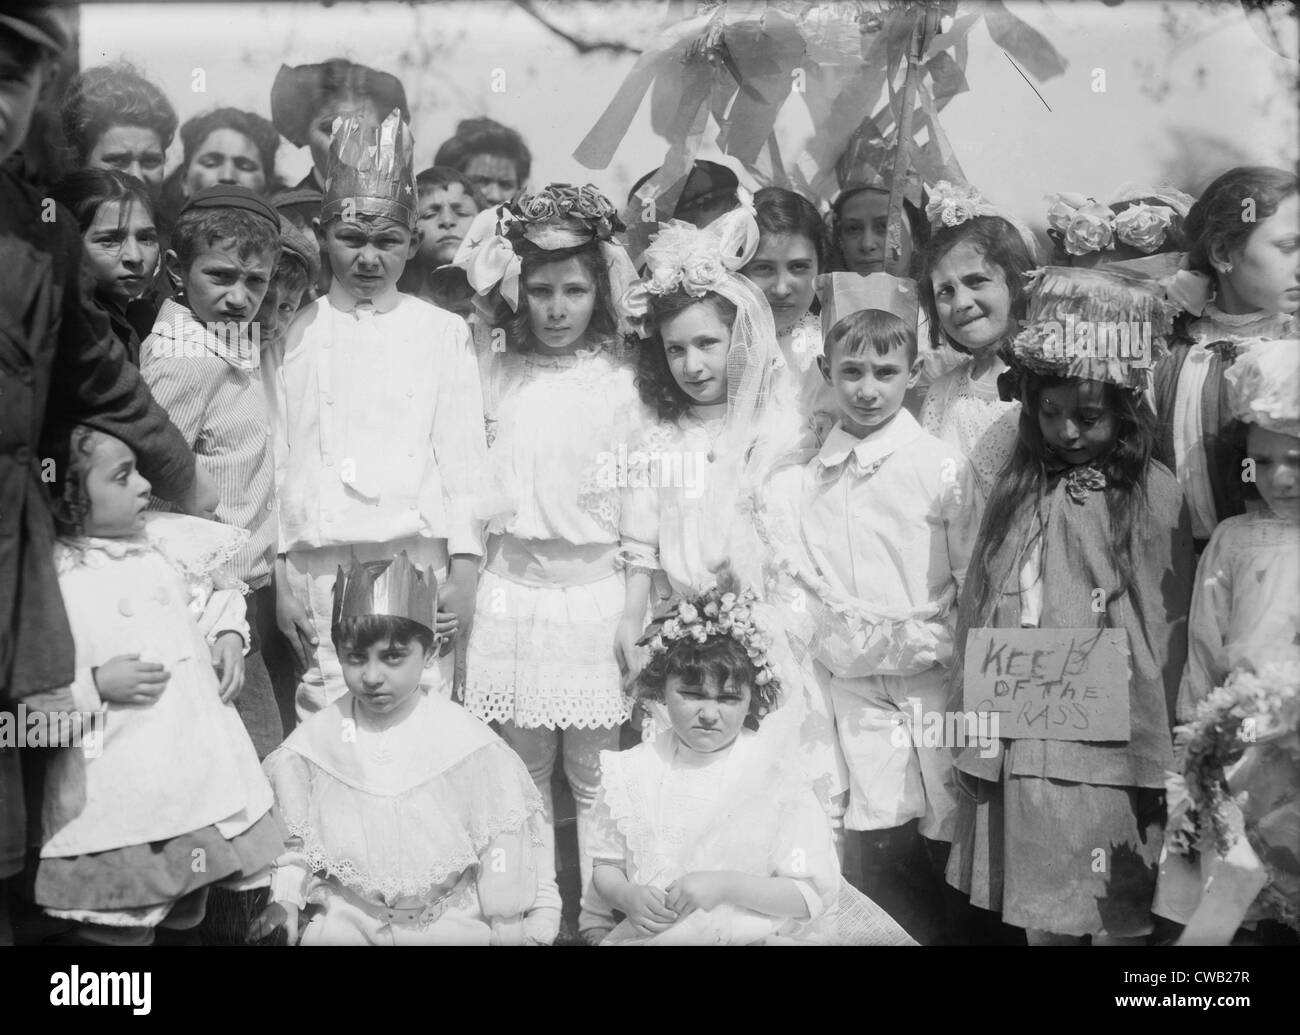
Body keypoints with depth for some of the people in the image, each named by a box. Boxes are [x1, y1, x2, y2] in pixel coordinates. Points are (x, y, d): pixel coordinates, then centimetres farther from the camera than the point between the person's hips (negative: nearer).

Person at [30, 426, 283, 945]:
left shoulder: (163, 541, 5)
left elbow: (214, 590, 22)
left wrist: (229, 634, 5)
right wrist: (95, 685, -19)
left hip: (202, 762, 6)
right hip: (119, 789, -6)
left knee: (189, 912, 19)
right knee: (117, 928, 3)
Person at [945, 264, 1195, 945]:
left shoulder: (1152, 495, -7)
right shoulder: (1018, 488, 7)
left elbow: (1169, 626, -5)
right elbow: (978, 605, 9)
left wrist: (1157, 751, -4)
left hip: (1107, 742, -4)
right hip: (1019, 742, 4)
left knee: (1115, 913, 6)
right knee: (1040, 914, 14)